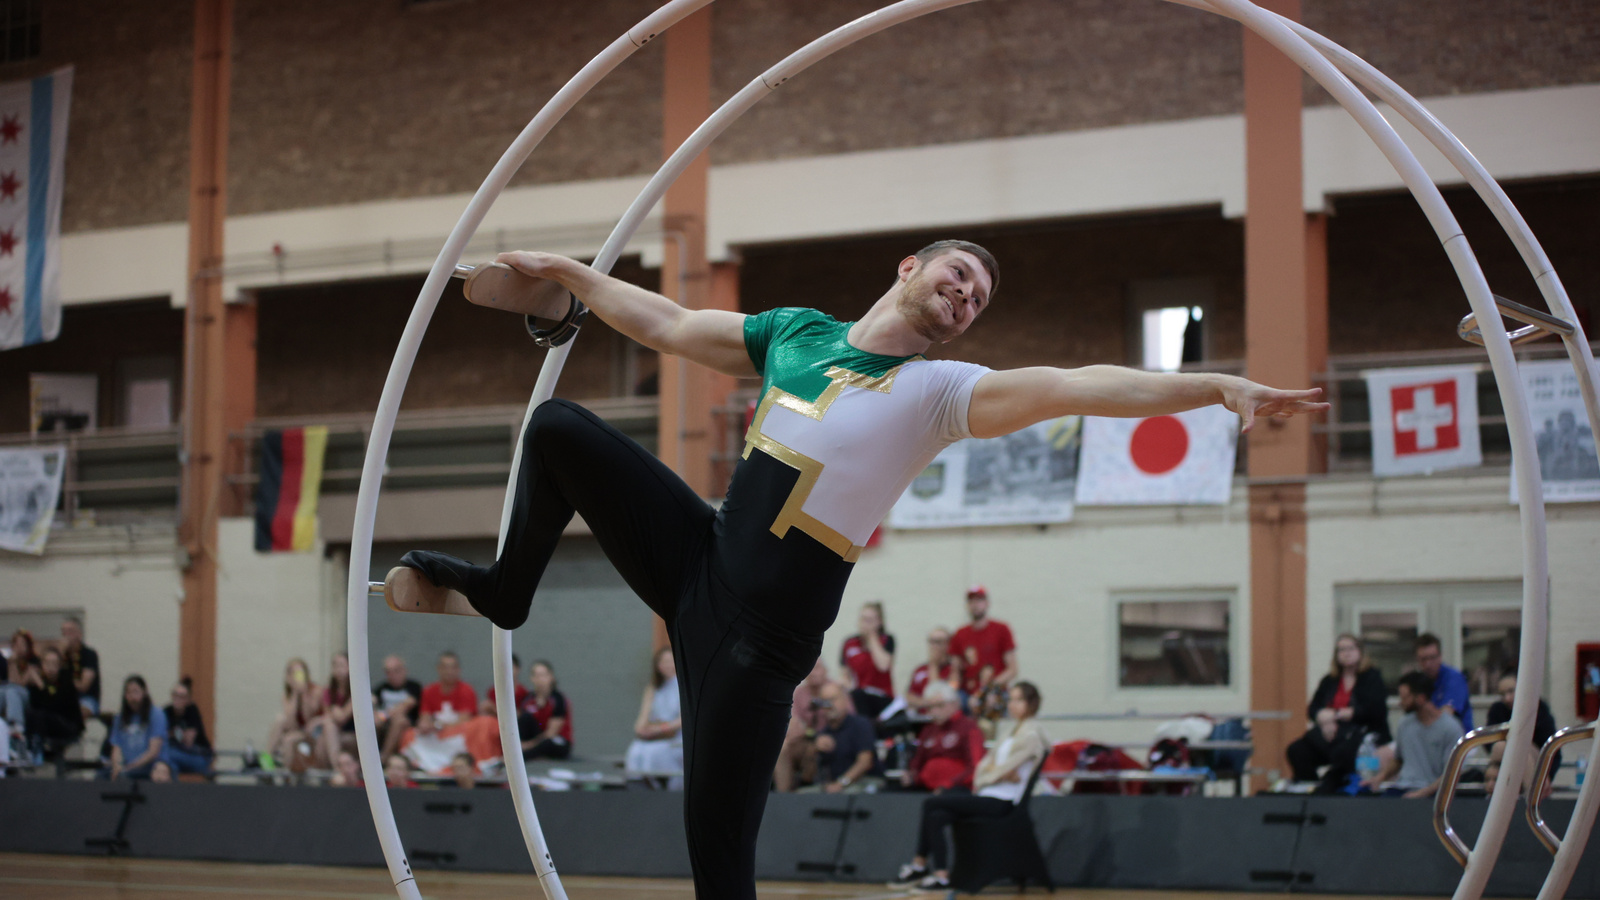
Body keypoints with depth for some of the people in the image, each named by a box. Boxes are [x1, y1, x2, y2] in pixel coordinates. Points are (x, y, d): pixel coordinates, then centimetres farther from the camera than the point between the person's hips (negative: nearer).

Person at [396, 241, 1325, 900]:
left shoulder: (941, 391, -5)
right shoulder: (797, 332, 11)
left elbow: (1078, 385, -18)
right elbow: (667, 325, 22)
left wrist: (1217, 385, -30)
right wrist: (567, 270, 25)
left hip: (761, 634, -5)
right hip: (698, 557, 5)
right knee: (558, 424, 3)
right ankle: (509, 590, 25)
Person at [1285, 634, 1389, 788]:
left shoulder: (1372, 677, 4)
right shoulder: (1329, 680, 20)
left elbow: (1374, 710, -9)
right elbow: (1312, 709, 14)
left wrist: (1337, 715, -7)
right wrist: (1324, 719, -10)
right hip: (1331, 732, 6)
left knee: (1342, 753, -39)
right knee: (1296, 750, -20)